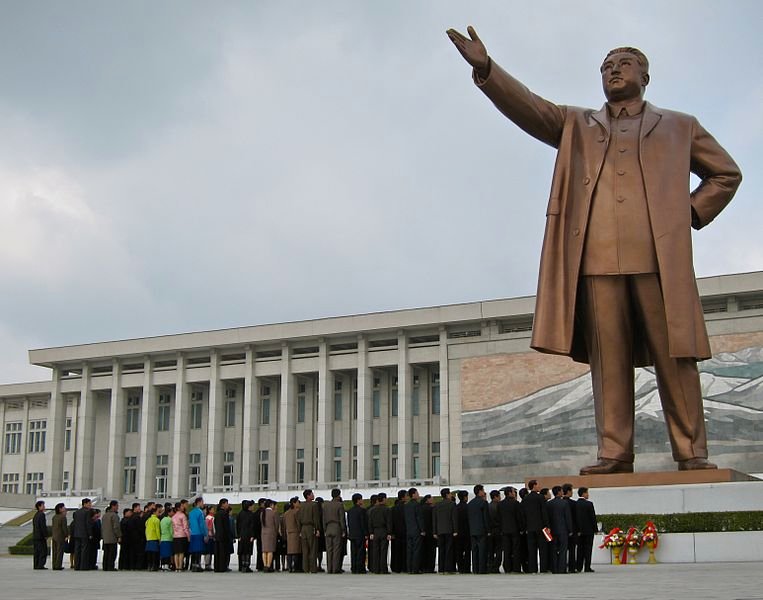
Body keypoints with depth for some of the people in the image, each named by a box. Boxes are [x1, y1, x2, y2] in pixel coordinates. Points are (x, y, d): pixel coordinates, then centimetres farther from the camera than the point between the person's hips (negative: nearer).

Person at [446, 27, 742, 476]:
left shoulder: (679, 128, 22)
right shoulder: (576, 126, 23)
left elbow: (726, 173, 26)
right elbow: (528, 107, 8)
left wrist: (693, 214, 11)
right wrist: (485, 68, -7)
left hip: (660, 256, -1)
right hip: (597, 258, 1)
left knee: (674, 356, -4)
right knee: (608, 359, -3)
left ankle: (692, 453, 0)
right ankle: (614, 454, -3)